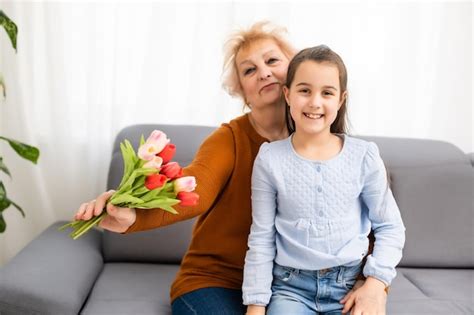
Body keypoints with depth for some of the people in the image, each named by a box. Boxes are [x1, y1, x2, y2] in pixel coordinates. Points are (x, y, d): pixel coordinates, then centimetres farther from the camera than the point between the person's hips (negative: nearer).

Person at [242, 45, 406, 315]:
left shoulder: (364, 156, -4)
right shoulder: (270, 159, -5)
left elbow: (390, 227, 5)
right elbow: (261, 239, 0)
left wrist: (375, 284, -6)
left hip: (350, 284, 1)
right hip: (291, 286, 0)